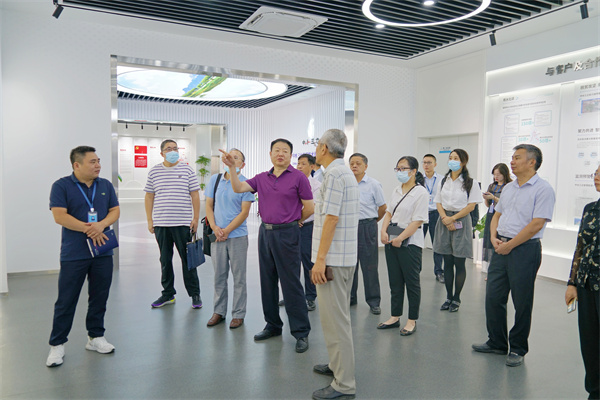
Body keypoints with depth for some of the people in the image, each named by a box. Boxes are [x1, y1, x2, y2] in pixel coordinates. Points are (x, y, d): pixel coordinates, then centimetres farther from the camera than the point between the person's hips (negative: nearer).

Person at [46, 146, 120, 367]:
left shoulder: (105, 185, 8)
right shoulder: (61, 186, -5)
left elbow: (115, 211, 5)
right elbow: (59, 216, -13)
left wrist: (101, 225, -14)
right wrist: (89, 229, -15)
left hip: (103, 252, 4)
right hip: (73, 255, -4)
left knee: (99, 298, 12)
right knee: (66, 301, 3)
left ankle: (95, 337, 27)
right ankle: (57, 344, 17)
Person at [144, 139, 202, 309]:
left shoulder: (187, 170, 3)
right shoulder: (154, 171, 8)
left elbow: (195, 195, 2)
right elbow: (149, 197, 10)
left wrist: (195, 219, -3)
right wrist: (149, 220, 5)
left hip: (183, 224, -2)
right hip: (161, 224, 3)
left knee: (188, 259, 2)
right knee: (165, 260, 10)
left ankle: (194, 294, 13)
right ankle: (168, 294, 23)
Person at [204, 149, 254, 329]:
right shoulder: (215, 179, 7)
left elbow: (244, 212, -9)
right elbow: (209, 206, 9)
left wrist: (226, 231, -11)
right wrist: (215, 228, -5)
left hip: (237, 236, -4)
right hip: (217, 236, 4)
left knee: (239, 277, 5)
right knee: (219, 275, 12)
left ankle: (238, 314, 17)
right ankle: (219, 312, 26)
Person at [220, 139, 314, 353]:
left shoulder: (298, 177, -6)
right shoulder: (262, 178, 11)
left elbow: (309, 208, -4)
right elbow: (239, 188, 2)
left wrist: (292, 221, 8)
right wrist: (232, 167, -8)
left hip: (287, 234, -6)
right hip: (265, 232, 6)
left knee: (291, 283, -4)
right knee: (267, 282, 14)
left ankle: (301, 332, 8)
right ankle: (273, 325, 29)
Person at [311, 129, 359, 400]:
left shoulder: (334, 174, -15)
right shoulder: (347, 173, 17)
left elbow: (331, 217, -21)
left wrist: (320, 259, -20)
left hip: (333, 258, -11)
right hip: (346, 256, 11)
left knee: (335, 319, -4)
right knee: (339, 315, 20)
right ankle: (338, 365, 34)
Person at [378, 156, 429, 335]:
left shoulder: (421, 192, -11)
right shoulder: (396, 190, 11)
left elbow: (418, 221, -16)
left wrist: (400, 238, -18)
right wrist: (384, 231, -3)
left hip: (410, 242, -7)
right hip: (392, 241, 7)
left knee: (412, 283, 5)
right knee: (395, 281, 14)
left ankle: (412, 321, 17)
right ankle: (395, 317, 26)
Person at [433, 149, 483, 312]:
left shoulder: (470, 182, -3)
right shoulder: (443, 181, 10)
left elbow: (471, 205, -7)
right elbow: (438, 202, 9)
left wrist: (453, 218, -12)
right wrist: (445, 218, -8)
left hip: (461, 221, -4)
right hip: (445, 222, 4)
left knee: (459, 263, 0)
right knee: (447, 262, 7)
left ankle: (456, 299, 13)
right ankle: (448, 297, 17)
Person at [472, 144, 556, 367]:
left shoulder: (543, 189, -10)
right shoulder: (508, 188, 14)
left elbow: (536, 224, -17)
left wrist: (509, 245, -14)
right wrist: (494, 237, 1)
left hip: (524, 249, -7)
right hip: (501, 248, 7)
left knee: (522, 303, 5)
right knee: (493, 297, 10)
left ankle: (517, 349, 21)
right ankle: (496, 343, 25)